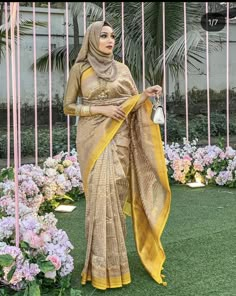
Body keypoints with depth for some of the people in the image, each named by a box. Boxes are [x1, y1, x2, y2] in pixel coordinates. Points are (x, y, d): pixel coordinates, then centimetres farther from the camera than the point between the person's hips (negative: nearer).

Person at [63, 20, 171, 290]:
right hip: (94, 138, -3)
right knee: (100, 195, -9)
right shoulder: (79, 69, 1)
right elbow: (68, 107, 0)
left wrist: (146, 95, -10)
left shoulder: (122, 69, 10)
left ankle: (112, 257, 16)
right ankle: (102, 265, -1)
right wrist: (101, 109, -11)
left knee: (115, 194, 1)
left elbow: (133, 104, 12)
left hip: (119, 137, 3)